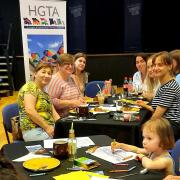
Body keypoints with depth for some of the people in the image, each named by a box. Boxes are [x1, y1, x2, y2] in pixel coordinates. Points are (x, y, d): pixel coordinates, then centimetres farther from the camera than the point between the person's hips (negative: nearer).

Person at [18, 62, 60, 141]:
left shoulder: (45, 92, 20)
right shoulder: (30, 87, -6)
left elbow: (53, 113, 17)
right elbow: (30, 110, -19)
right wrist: (47, 127, -17)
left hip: (50, 128, 8)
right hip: (35, 131, -8)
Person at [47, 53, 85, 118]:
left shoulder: (71, 79, 16)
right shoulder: (55, 80, -11)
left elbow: (78, 94, 30)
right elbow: (51, 101, -21)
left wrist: (80, 99, 7)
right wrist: (71, 102, -19)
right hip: (61, 117, -8)